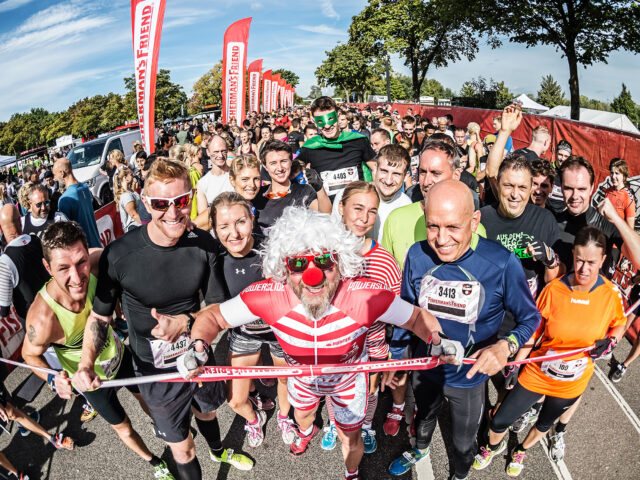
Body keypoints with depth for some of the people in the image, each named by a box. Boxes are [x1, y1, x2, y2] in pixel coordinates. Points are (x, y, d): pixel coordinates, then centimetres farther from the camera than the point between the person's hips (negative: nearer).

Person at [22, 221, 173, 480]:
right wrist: (53, 379, -33)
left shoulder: (95, 267, -33)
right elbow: (30, 354, -16)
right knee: (124, 428, 21)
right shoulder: (43, 319, -39)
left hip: (120, 356, 3)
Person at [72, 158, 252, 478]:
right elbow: (100, 316, -10)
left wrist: (183, 322, -28)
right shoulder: (119, 255, -25)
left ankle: (219, 452, 66)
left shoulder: (203, 243, -16)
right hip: (157, 370, -3)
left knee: (207, 411, 33)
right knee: (183, 452, 13)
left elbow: (218, 307, -9)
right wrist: (86, 364, -25)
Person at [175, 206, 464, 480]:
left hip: (348, 378, -2)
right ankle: (306, 431, 77)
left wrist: (438, 342, -43)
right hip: (301, 375, 2)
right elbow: (212, 316, -24)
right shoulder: (268, 296, -38)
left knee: (350, 438, 23)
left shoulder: (366, 296, -42)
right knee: (302, 411, 36)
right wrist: (197, 347, -44)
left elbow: (415, 317, -24)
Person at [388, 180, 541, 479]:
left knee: (463, 442, 26)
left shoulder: (502, 264, -29)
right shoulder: (417, 255, -19)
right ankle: (420, 449, 68)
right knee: (423, 417, 33)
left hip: (468, 376, -2)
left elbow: (530, 318, -13)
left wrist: (506, 345, -32)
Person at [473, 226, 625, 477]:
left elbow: (619, 324, 6)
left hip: (572, 382, 1)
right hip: (536, 373, -1)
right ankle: (494, 446, 41)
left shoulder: (611, 294, -14)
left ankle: (521, 451, 56)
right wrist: (514, 365, -6)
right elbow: (533, 330, -7)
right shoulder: (554, 289, -17)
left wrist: (610, 341, -16)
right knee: (499, 422, 5)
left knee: (545, 423, 24)